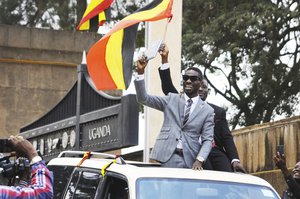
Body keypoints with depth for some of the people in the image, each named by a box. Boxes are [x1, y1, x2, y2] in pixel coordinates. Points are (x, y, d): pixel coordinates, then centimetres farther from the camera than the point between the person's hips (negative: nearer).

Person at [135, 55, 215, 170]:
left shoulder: (207, 111, 9)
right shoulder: (171, 100, 13)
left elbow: (207, 140, 4)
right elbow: (143, 99, 6)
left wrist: (199, 160, -14)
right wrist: (140, 72, -7)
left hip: (190, 160, 0)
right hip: (169, 156, 0)